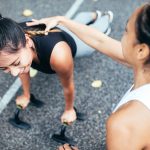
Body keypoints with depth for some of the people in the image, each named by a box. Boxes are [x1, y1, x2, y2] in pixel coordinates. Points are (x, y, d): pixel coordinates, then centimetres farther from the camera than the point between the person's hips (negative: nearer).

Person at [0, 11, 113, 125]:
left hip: (77, 42, -3)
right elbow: (23, 71, -14)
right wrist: (26, 96, 1)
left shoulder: (59, 55, -54)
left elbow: (68, 86, -30)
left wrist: (69, 110, -12)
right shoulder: (13, 40, -38)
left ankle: (106, 17, 65)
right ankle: (95, 15, 69)